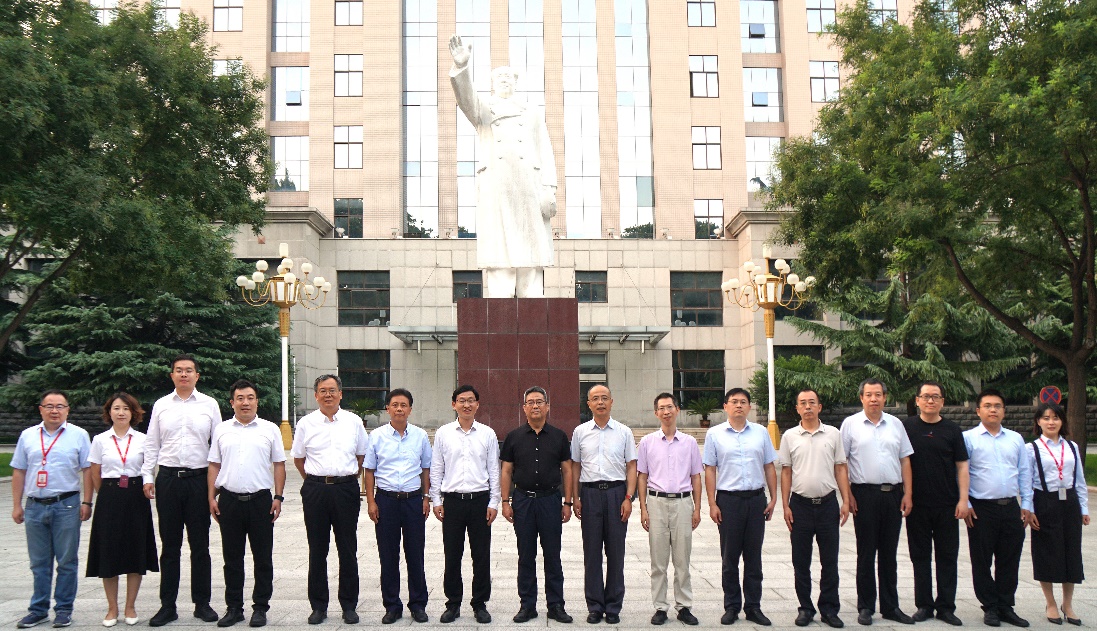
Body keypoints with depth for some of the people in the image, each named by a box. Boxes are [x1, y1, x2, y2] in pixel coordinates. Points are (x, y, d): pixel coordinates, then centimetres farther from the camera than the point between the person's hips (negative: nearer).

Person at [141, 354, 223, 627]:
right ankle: (167, 606, 15)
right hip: (168, 479, 1)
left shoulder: (209, 404, 4)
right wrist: (147, 476, 3)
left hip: (199, 479, -1)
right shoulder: (161, 405, 8)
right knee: (170, 545, 7)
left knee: (200, 545, 5)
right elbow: (151, 444, 10)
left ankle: (202, 603, 14)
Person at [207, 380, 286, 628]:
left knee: (262, 558, 3)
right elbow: (214, 465, 11)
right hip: (229, 500, 2)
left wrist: (278, 498, -2)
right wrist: (212, 497, 4)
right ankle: (233, 607, 18)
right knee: (232, 558, 9)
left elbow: (279, 465, 5)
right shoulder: (222, 430, 10)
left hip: (260, 500, -1)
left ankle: (260, 608, 12)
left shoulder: (269, 429, 5)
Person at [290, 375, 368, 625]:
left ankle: (349, 605, 12)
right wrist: (315, 480, 11)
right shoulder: (306, 423, 5)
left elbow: (362, 455, 16)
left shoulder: (354, 421, 6)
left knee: (348, 550, 3)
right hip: (315, 489, 0)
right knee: (317, 550, 5)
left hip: (346, 489, 0)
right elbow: (298, 458, 15)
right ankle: (318, 606, 14)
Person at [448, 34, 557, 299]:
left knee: (531, 266, -5)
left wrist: (549, 190, -2)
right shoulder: (482, 110, 21)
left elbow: (545, 154, 13)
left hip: (529, 185, 2)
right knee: (498, 261, -10)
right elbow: (466, 96, -3)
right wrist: (461, 67, -24)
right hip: (495, 187, -1)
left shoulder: (532, 113, 25)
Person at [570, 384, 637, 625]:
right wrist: (575, 499, 5)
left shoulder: (624, 432, 5)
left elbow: (631, 466, 5)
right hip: (590, 492, 1)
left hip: (616, 492, -1)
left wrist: (628, 498, -4)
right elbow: (575, 467, 11)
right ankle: (594, 606, 13)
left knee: (616, 552, 3)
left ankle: (613, 607, 13)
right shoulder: (580, 432, 8)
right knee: (592, 552, 4)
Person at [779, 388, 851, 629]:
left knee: (829, 560, 5)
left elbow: (840, 469, 6)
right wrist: (785, 506, -1)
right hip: (800, 504, 0)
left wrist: (846, 501, -1)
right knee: (801, 562, 6)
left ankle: (829, 609, 15)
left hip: (827, 503, 0)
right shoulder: (789, 436, 3)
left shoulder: (833, 434, 4)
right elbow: (786, 472, 5)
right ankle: (805, 608, 16)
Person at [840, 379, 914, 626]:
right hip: (865, 494, -3)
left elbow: (905, 460, 11)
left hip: (893, 494, 3)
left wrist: (907, 494, 3)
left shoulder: (895, 424, 10)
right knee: (866, 554, 3)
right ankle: (865, 607, 12)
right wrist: (847, 495, -7)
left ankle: (890, 607, 18)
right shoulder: (850, 424, 0)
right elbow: (841, 462, -1)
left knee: (889, 554, 10)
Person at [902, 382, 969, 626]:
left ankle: (946, 606, 14)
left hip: (947, 505, 1)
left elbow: (962, 466, 4)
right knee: (920, 557, 6)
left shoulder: (952, 430, 4)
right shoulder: (907, 427, 2)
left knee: (947, 557, 5)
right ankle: (924, 605, 15)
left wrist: (963, 499, -4)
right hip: (917, 504, 0)